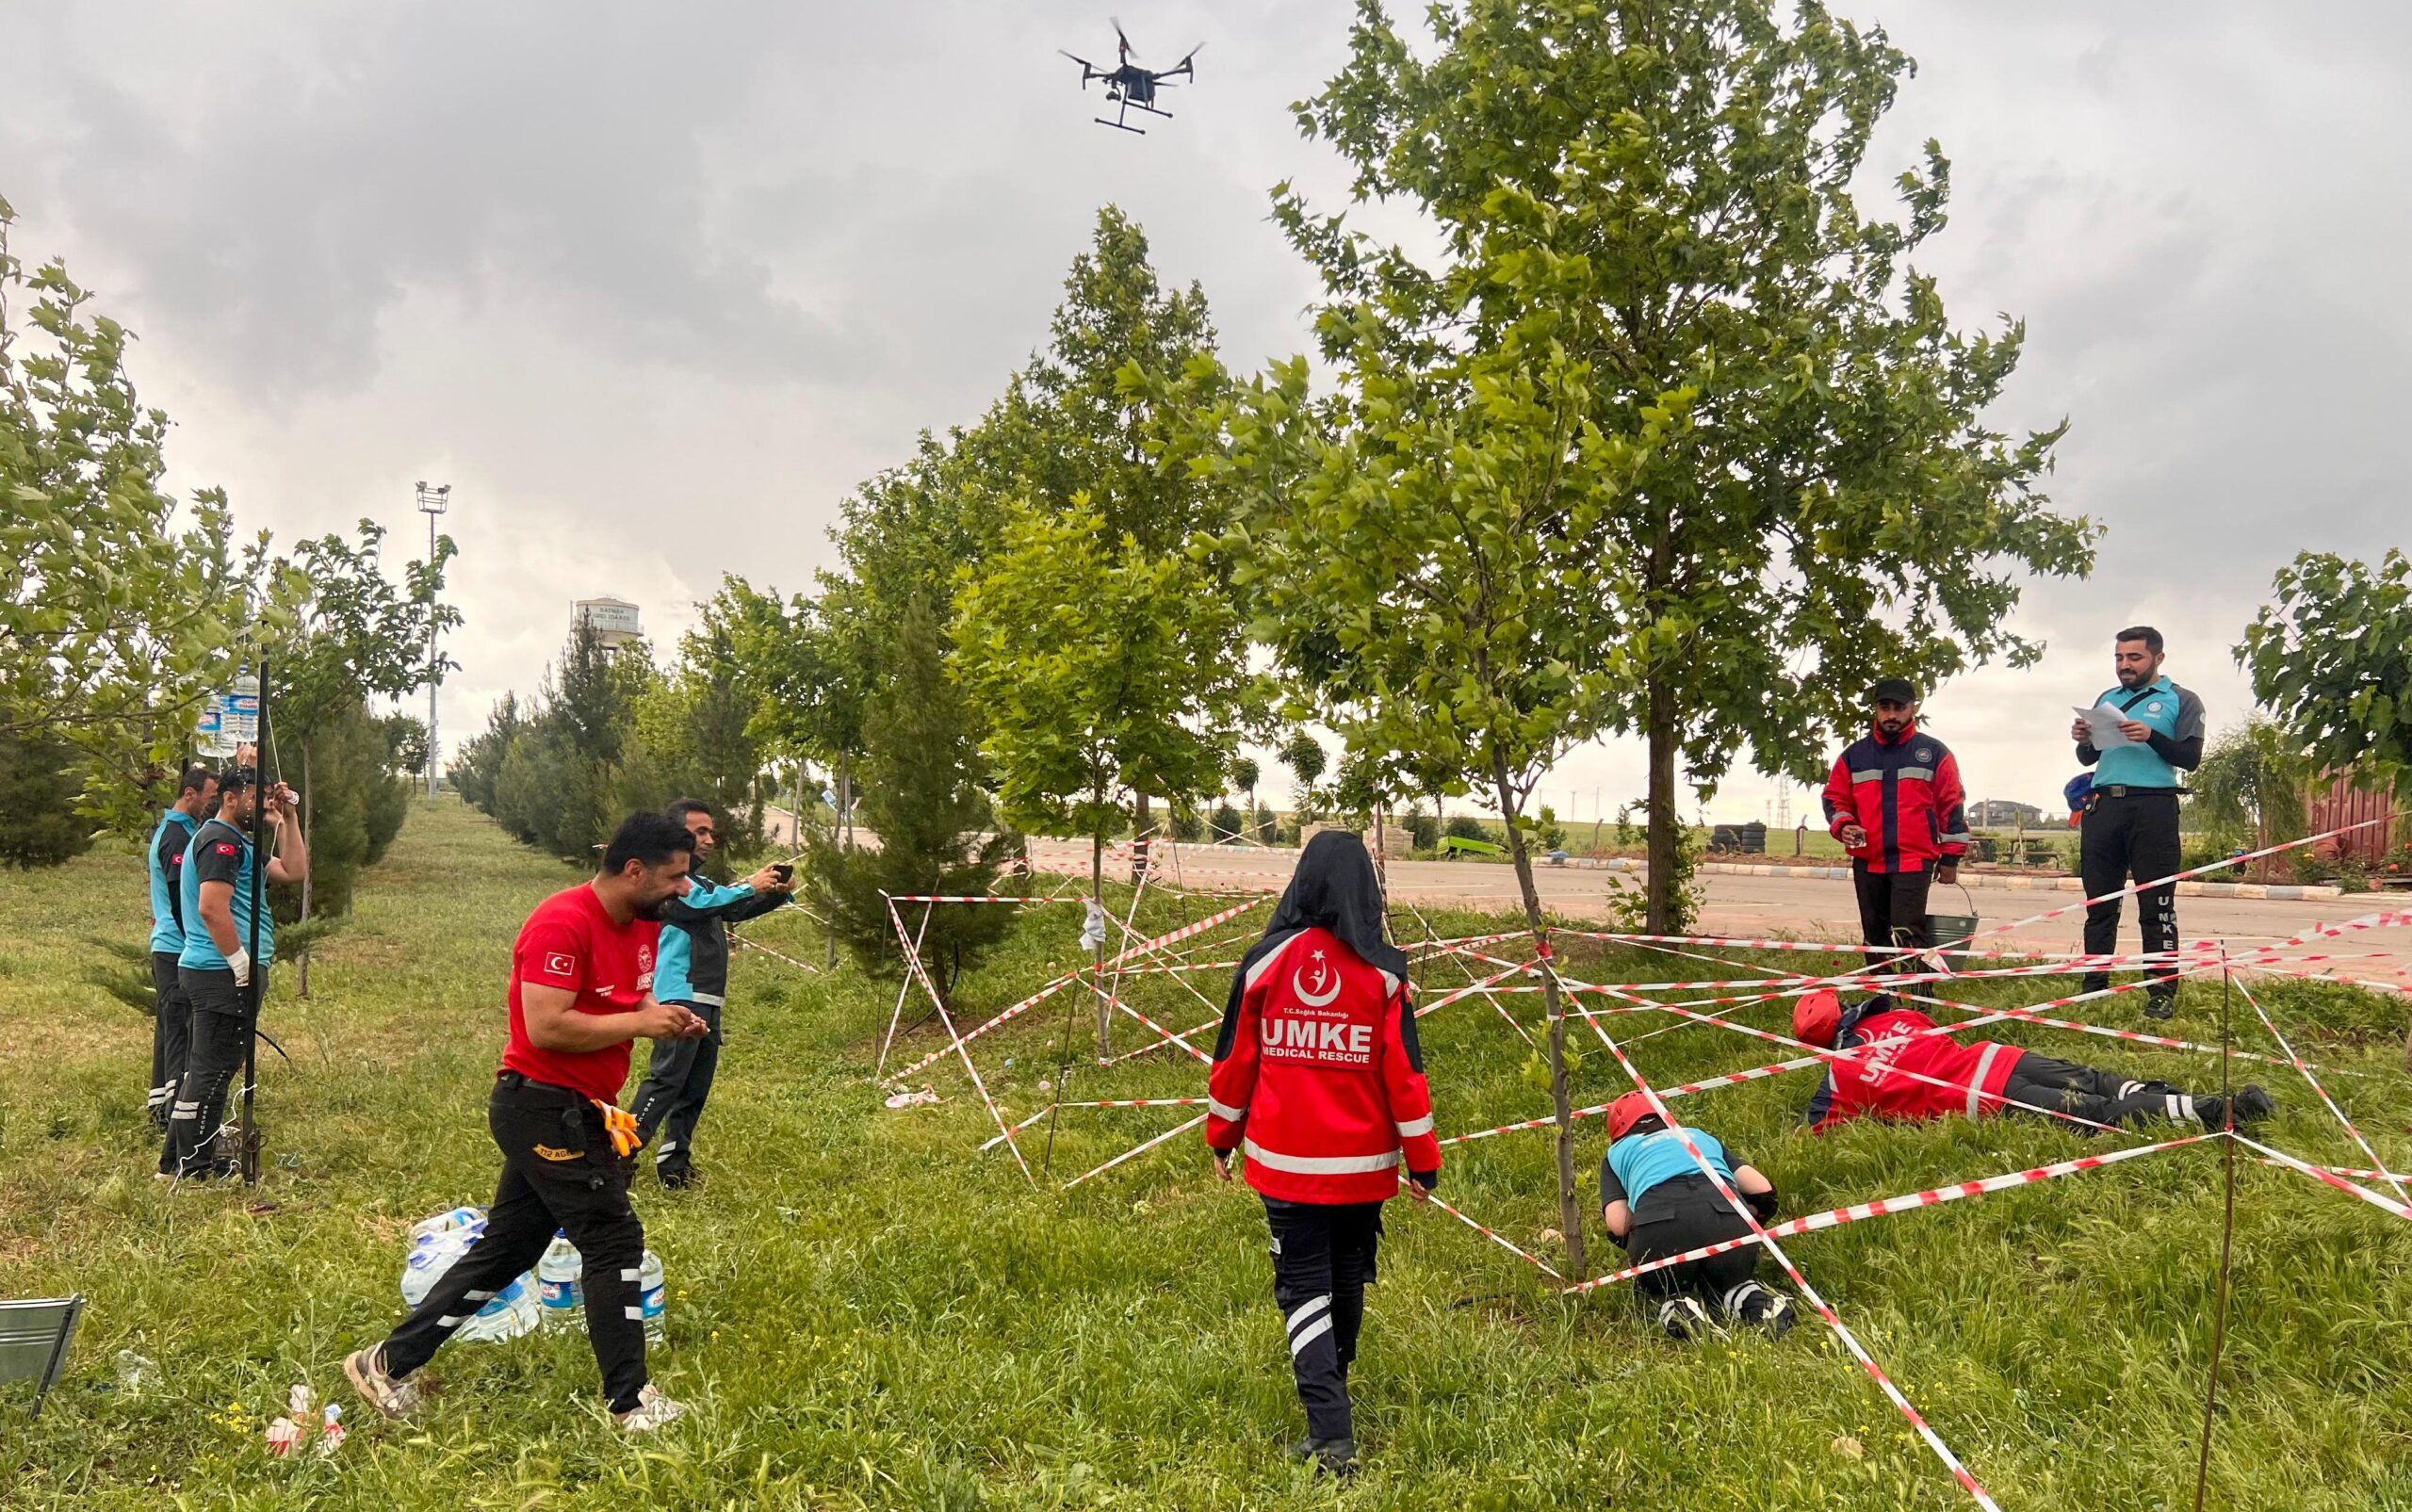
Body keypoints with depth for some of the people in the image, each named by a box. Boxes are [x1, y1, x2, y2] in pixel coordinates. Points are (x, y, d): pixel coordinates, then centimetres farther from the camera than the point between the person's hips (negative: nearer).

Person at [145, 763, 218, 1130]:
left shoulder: (168, 830, 17)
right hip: (179, 951, -11)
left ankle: (160, 1107, 21)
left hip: (167, 948, 11)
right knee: (184, 1033, -10)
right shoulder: (177, 836, -16)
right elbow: (181, 898, -20)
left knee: (170, 1029, 14)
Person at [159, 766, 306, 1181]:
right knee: (213, 1069, -6)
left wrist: (287, 820, 14)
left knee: (202, 1068, 16)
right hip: (223, 974, -11)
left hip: (210, 971, 11)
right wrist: (242, 964, -20)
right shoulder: (220, 840, -13)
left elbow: (293, 871, 19)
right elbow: (212, 908, -23)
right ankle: (195, 1166, -2)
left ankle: (177, 1159, 24)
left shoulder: (238, 842, 21)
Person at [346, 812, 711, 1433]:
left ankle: (388, 1365, 27)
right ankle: (630, 1402, 5)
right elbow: (545, 1027, -27)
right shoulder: (562, 923, -21)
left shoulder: (642, 926, 8)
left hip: (574, 1113, 10)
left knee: (503, 1250, 15)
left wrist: (667, 1018, 2)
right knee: (615, 1240, -6)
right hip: (545, 1107, -10)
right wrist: (640, 1022, -22)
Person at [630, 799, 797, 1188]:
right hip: (680, 995, -9)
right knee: (666, 1079, -16)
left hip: (707, 1000, 9)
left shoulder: (700, 881, 23)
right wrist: (749, 885, -16)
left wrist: (778, 893, 4)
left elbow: (736, 910, 20)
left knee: (695, 1088, 10)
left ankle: (674, 1167, 15)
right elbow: (699, 904, -20)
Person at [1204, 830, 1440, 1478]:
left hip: (1285, 1160, -1)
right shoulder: (1383, 971, -8)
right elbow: (1404, 1071, -6)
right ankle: (1331, 1393, 41)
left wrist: (1222, 1136, 15)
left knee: (1304, 1288, 3)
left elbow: (1234, 1058, 2)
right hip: (1361, 1163, 1)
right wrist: (1422, 1157, 3)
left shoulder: (1264, 961, -6)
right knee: (1347, 1280, 20)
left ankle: (1333, 1436, -9)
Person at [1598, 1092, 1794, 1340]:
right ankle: (1757, 1302, -1)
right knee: (1729, 1281, 32)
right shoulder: (1702, 1135, 39)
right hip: (1728, 1217, 2)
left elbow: (1618, 1225, 13)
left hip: (1660, 1225, -2)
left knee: (1658, 1287, 28)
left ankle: (1673, 1306, -5)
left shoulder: (1616, 1152, 31)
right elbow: (1764, 1191, 26)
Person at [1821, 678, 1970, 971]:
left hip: (1914, 861, -4)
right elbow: (1835, 798, 14)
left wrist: (1950, 858, 2)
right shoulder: (1854, 755, 10)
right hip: (1867, 862, 4)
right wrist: (1843, 826, -8)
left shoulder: (1935, 753, 3)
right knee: (1874, 936, 11)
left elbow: (1952, 805, 4)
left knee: (1906, 933, -15)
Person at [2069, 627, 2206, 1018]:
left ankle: (2162, 992, -2)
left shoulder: (2181, 700, 6)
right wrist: (2084, 741, -1)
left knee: (2157, 906, -5)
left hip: (2152, 807, -4)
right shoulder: (2107, 699, 20)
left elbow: (2191, 758, -4)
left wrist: (2151, 736, -18)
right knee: (2099, 903, 5)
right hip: (2103, 806, 5)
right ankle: (2095, 986, 8)